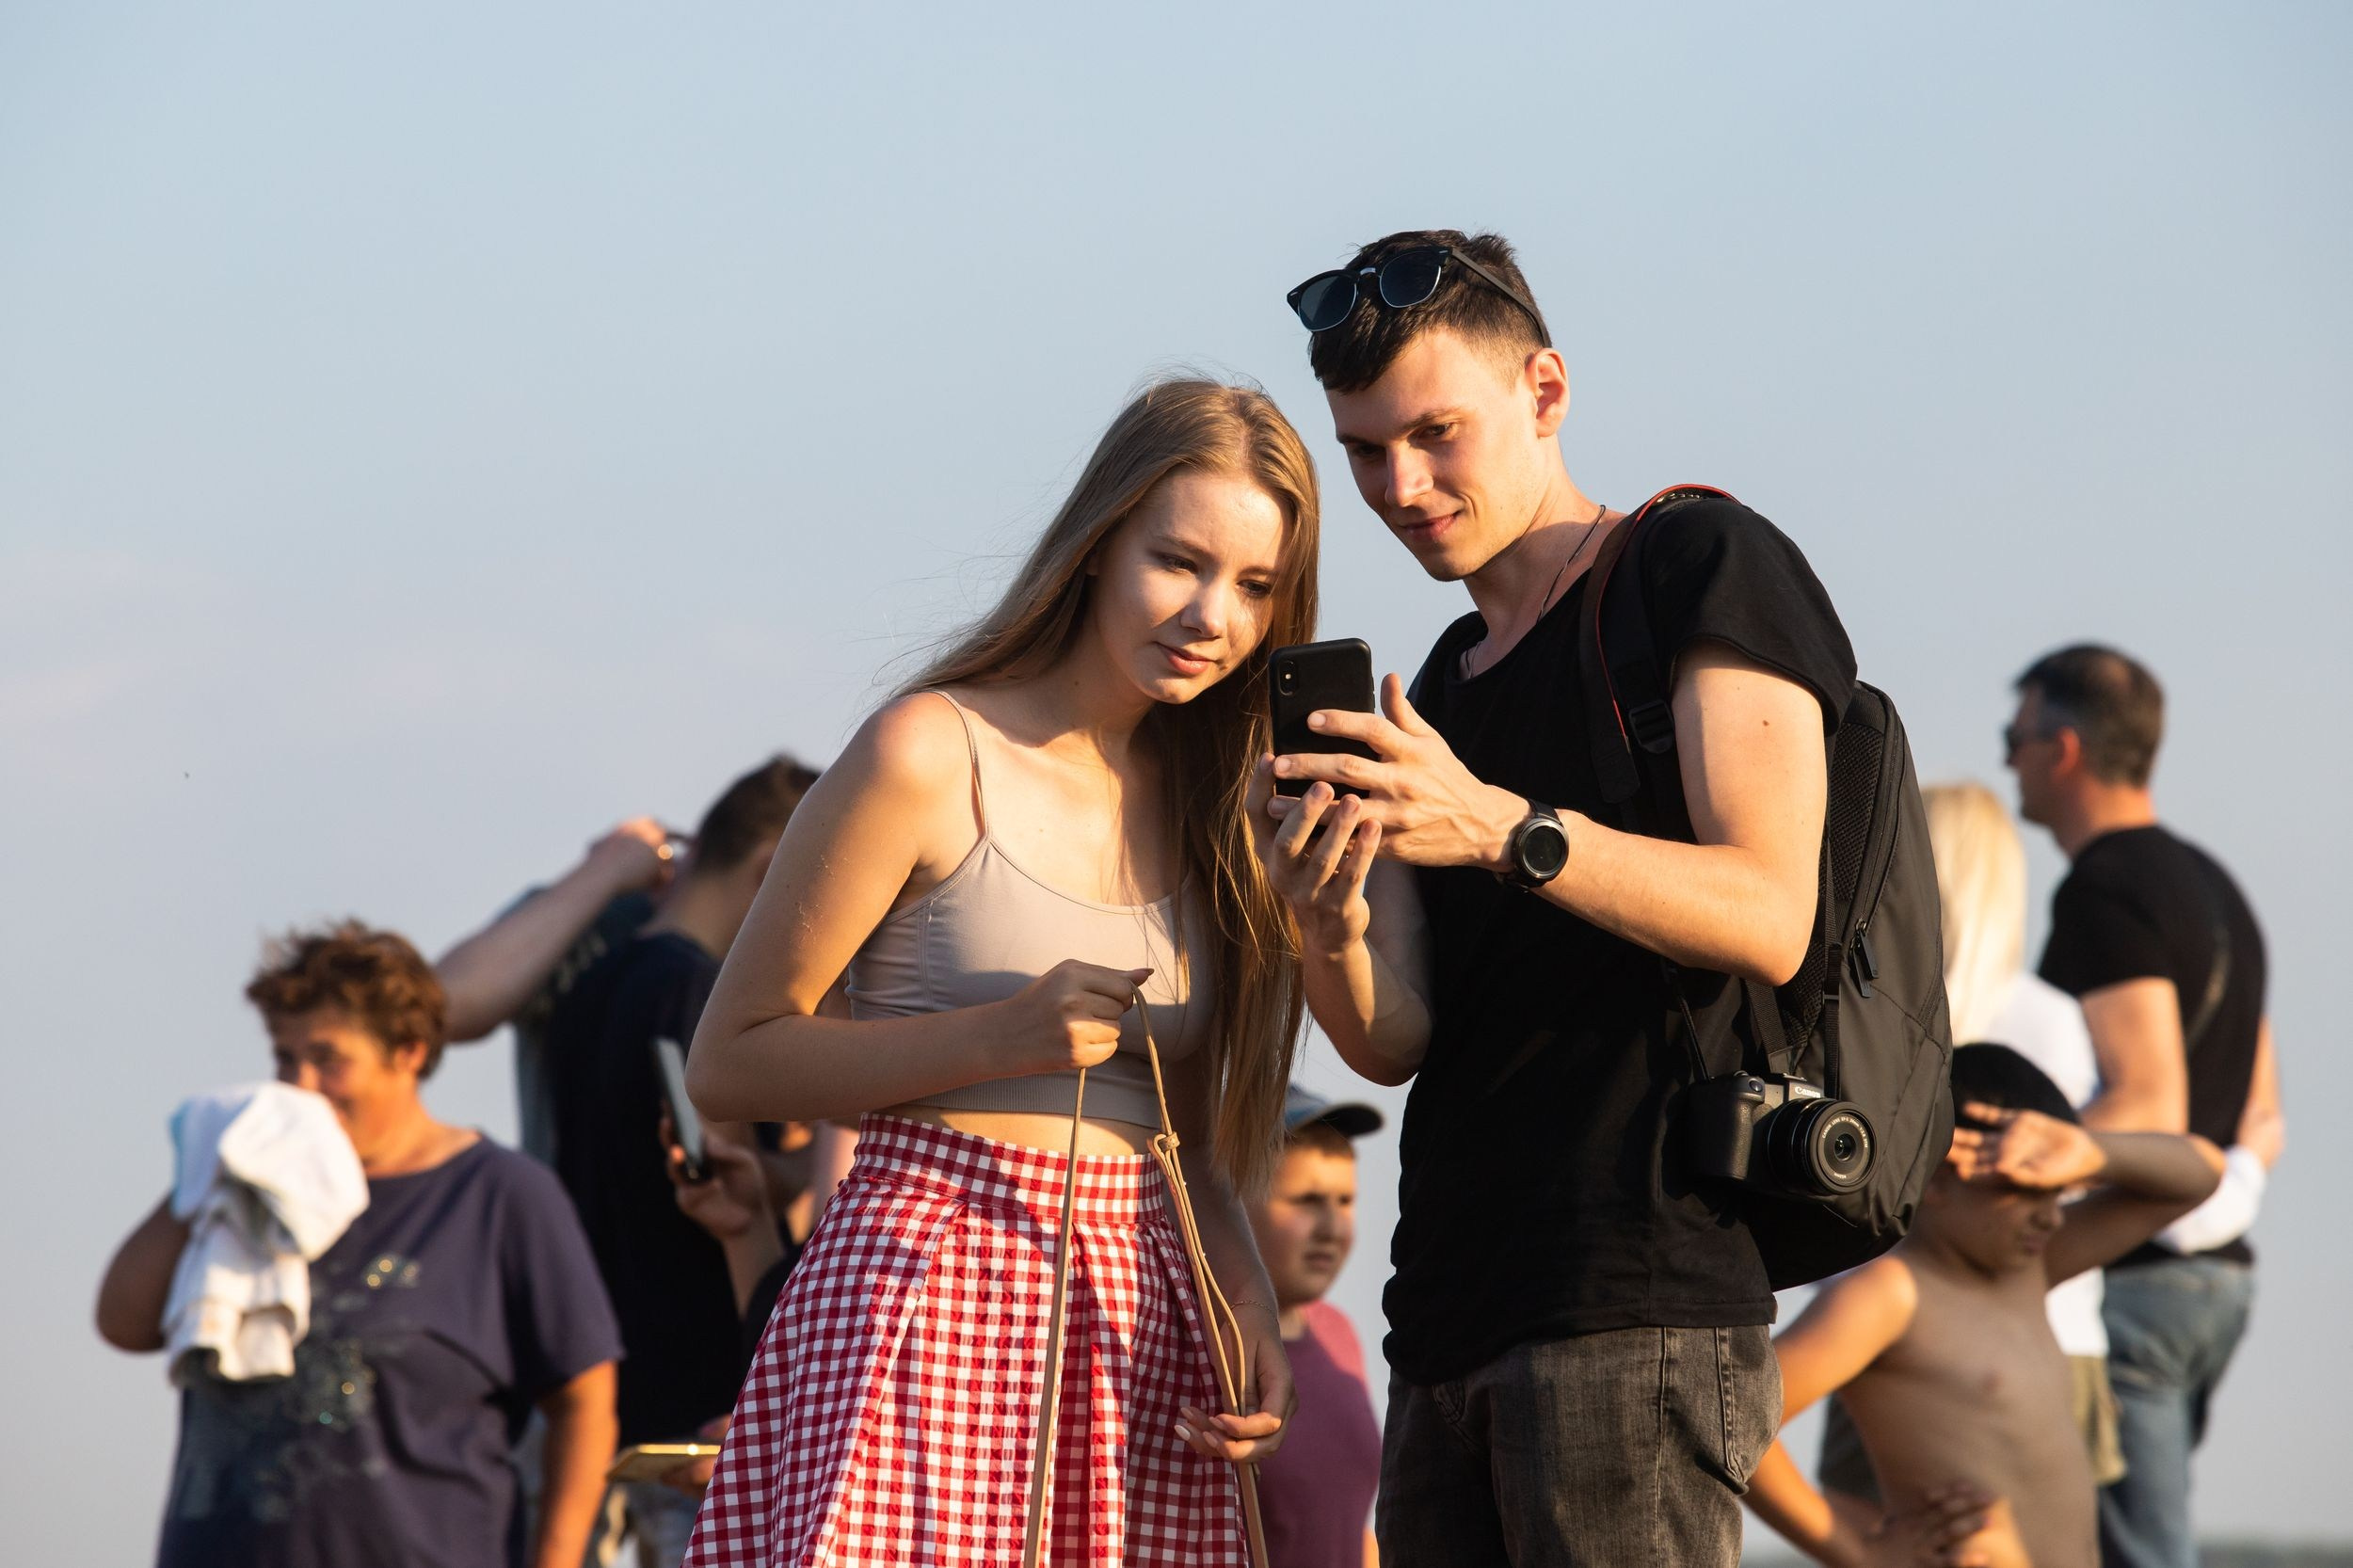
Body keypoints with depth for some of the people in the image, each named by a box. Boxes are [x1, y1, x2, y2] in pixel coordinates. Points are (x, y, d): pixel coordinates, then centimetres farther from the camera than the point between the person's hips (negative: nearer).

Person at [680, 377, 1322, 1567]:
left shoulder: (1204, 805, 16)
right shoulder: (934, 756, -4)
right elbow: (729, 1063, -3)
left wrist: (1252, 1318, 4)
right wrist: (1003, 1036, -12)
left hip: (1141, 1333, 6)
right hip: (931, 1302, -6)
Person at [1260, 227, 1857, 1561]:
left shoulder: (1709, 567, 2)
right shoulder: (1439, 689, 23)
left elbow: (1769, 922, -12)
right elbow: (1394, 1042, 12)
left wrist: (1503, 828, -24)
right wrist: (1330, 936, -11)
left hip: (1641, 1299, -8)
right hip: (1450, 1322, 8)